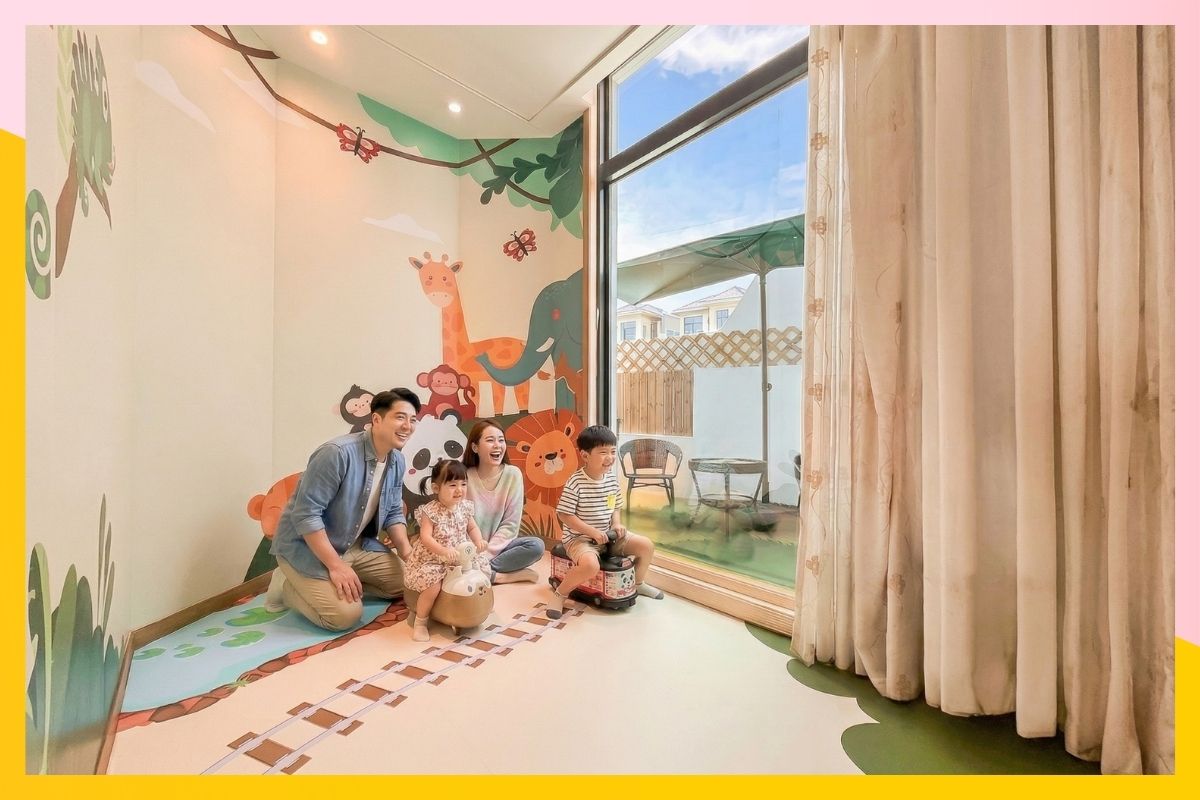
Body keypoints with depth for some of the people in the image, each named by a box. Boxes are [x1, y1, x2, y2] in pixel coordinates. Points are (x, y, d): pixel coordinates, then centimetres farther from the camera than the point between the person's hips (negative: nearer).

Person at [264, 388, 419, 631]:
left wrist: (407, 550, -8)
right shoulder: (337, 453, -28)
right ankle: (288, 586, 4)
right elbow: (305, 514, -27)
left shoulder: (397, 462, -4)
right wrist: (336, 566, -26)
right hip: (306, 546, -7)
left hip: (355, 545, 7)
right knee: (345, 613, -20)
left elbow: (393, 513, 6)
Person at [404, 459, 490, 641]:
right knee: (434, 586, -24)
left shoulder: (465, 507, -4)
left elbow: (472, 527, 6)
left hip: (461, 558, 6)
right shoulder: (430, 511, -20)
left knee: (481, 567, 1)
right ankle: (420, 621, 5)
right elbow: (426, 537, -25)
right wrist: (443, 551, -39)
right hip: (432, 560, -5)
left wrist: (478, 540, -15)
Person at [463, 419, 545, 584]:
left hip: (498, 546, 2)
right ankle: (501, 576, -14)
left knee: (536, 545, -24)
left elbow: (510, 524, -8)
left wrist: (486, 554, -17)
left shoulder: (513, 474, -9)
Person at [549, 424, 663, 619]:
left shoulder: (612, 479, -1)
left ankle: (638, 583, 30)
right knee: (591, 565, -36)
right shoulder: (575, 483, -21)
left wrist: (616, 524, -7)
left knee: (647, 545, 1)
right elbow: (564, 515, -18)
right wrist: (592, 532, -22)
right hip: (579, 537, -6)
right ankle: (560, 593, -6)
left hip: (608, 535, 7)